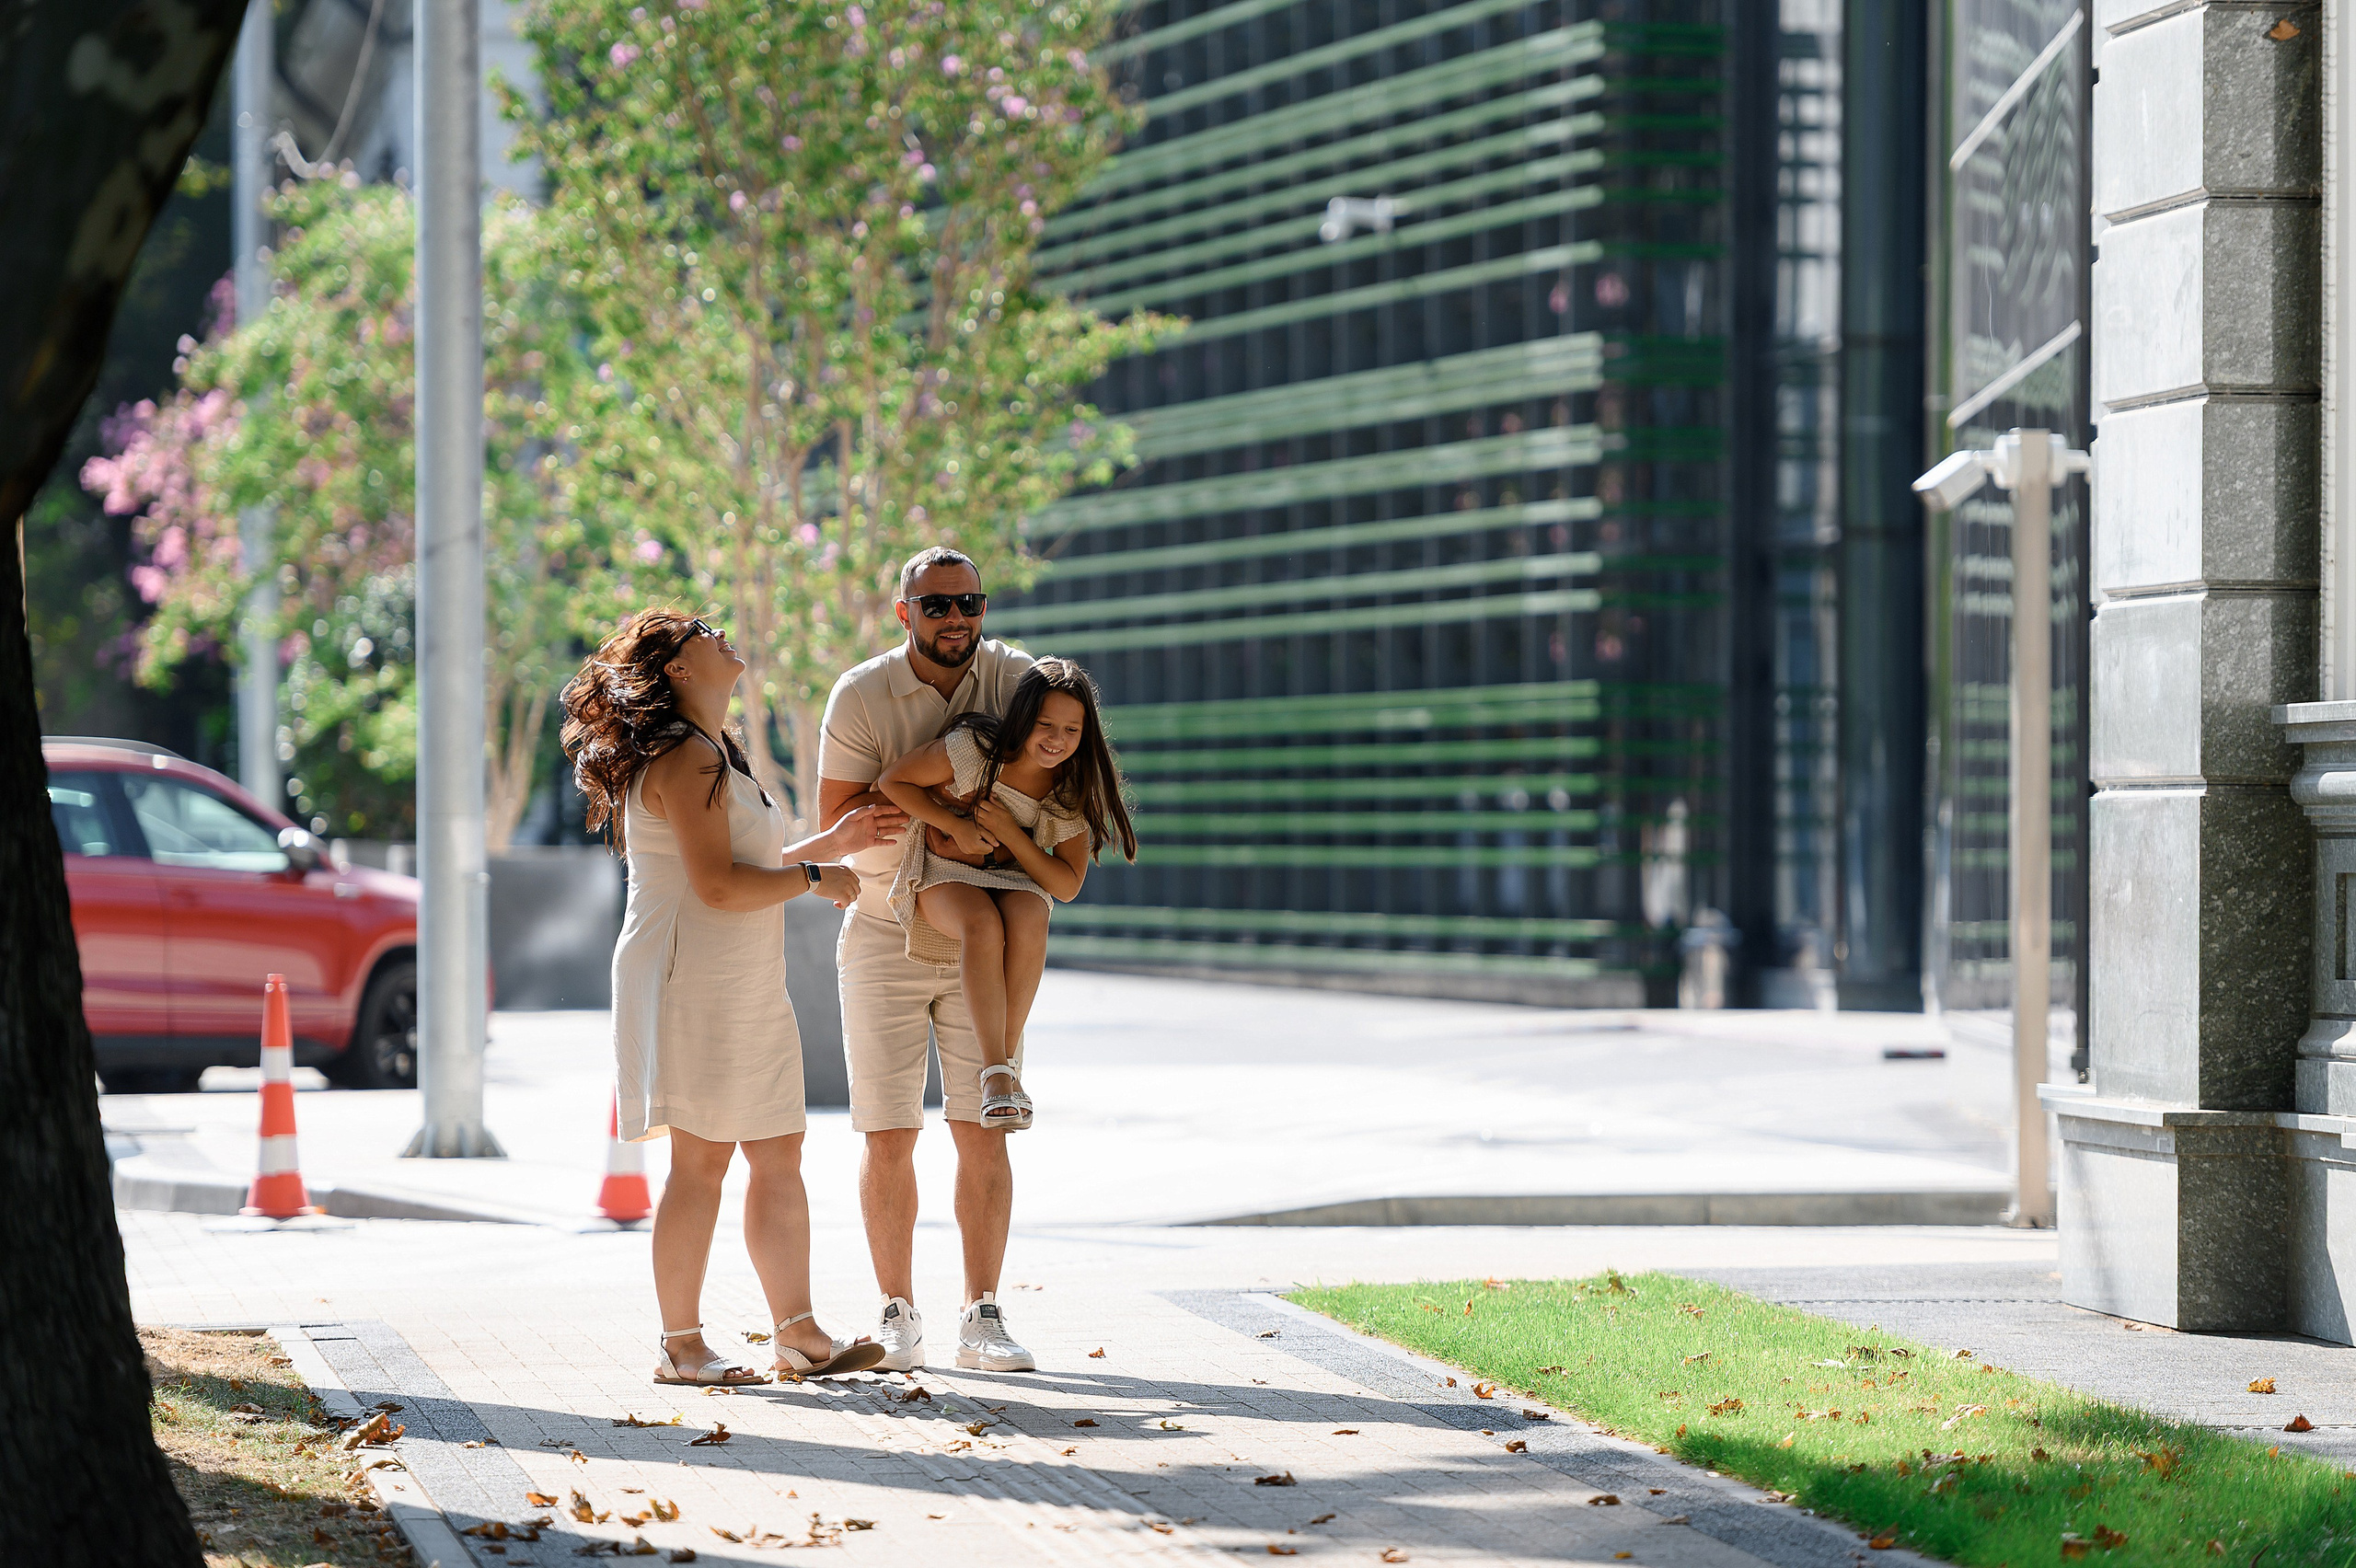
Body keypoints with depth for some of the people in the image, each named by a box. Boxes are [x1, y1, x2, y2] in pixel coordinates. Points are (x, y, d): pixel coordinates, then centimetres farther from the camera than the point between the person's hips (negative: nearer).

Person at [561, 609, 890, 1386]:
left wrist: (825, 845, 21)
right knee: (701, 1161, -7)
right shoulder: (686, 756, -14)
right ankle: (681, 1345, -2)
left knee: (779, 1157, 9)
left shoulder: (712, 754, 21)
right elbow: (718, 885, -21)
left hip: (746, 991, 11)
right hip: (692, 982, -11)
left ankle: (798, 1334, 12)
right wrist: (815, 877, -10)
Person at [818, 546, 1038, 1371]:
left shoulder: (1015, 678, -3)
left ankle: (982, 1318, 5)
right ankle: (898, 1317, 10)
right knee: (888, 1138, -1)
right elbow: (834, 818, -8)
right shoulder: (862, 696, -9)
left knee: (983, 1133, -2)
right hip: (884, 934, -1)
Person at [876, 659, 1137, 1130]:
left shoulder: (1074, 791, -9)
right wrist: (956, 825, -19)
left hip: (1015, 880, 3)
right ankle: (995, 1072, -37)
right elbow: (891, 780, -9)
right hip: (944, 876, -2)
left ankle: (1007, 1061, -24)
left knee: (1028, 918, -35)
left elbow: (1067, 887, -8)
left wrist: (1009, 833, -22)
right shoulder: (973, 750, -20)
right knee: (983, 923, -37)